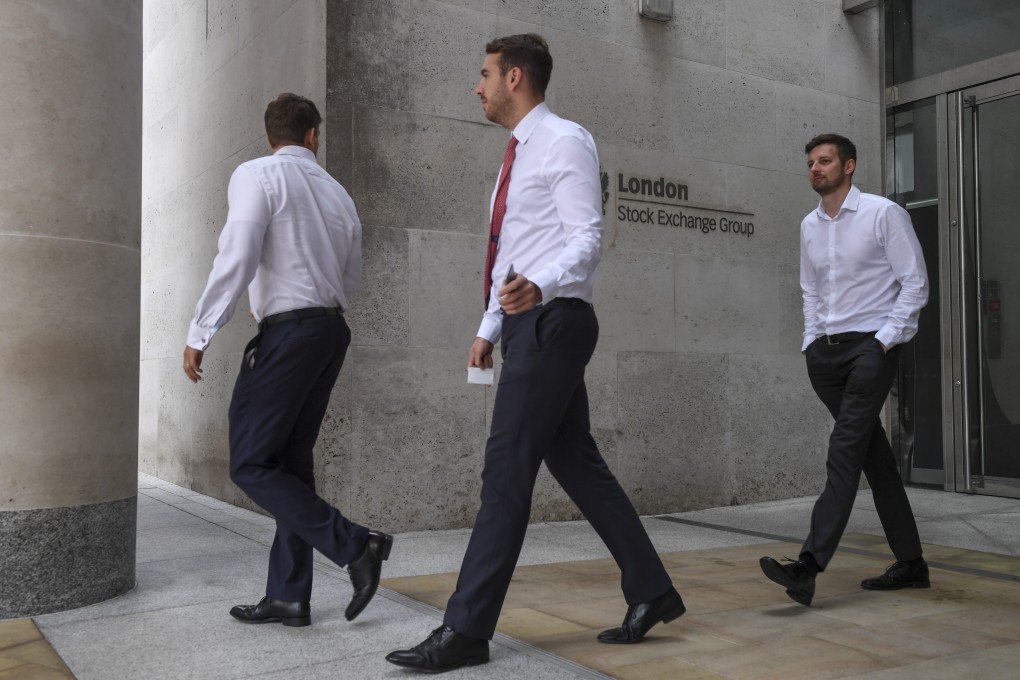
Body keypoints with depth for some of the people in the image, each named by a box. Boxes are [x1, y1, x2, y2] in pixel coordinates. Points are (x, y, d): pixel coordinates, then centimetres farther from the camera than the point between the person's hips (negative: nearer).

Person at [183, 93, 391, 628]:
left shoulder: (256, 175, -4)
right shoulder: (336, 192, 15)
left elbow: (236, 258, -16)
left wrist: (200, 334, -13)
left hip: (287, 331, -7)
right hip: (332, 328, 7)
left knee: (251, 464, -2)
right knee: (291, 462, 10)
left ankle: (354, 545, -7)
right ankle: (288, 597, 13)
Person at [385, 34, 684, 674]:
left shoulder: (565, 140, -6)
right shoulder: (519, 155, 22)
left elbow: (587, 238, -16)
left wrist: (539, 287, -35)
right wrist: (490, 328, 22)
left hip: (552, 322, -10)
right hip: (527, 325, 10)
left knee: (507, 470, -10)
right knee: (578, 464, 10)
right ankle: (652, 590, 19)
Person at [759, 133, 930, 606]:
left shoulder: (883, 213, -3)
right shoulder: (809, 226, 15)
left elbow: (915, 283, -5)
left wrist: (886, 339, -12)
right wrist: (811, 343, 12)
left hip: (872, 345, -6)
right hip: (826, 352, 6)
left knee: (845, 450, -16)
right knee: (873, 453, 10)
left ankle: (809, 565, -24)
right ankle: (910, 562, 20)